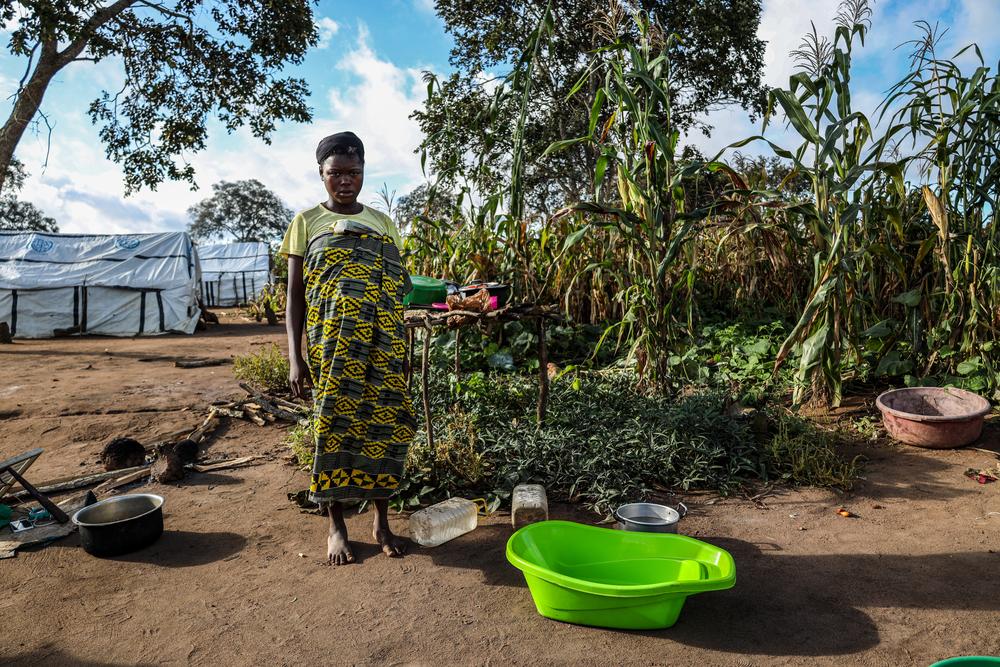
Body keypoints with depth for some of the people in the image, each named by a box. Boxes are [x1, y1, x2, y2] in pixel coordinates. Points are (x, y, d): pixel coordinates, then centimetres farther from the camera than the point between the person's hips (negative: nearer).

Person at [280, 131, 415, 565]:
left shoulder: (383, 223, 13)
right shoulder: (307, 223, 5)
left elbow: (400, 285, 17)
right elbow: (294, 296, 2)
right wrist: (295, 358, -5)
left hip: (382, 345, 2)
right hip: (332, 346, -2)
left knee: (383, 425, 4)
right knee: (336, 427, 2)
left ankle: (381, 522, 20)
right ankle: (336, 526, 20)